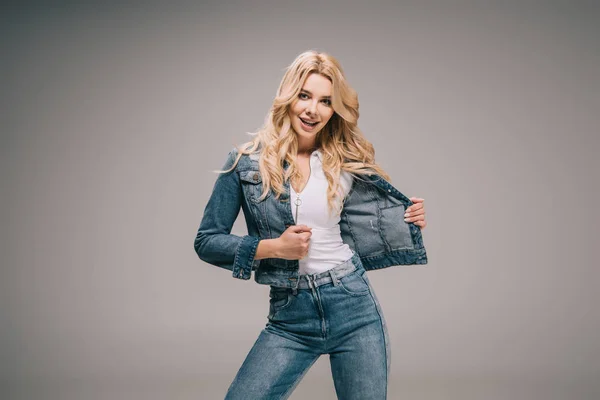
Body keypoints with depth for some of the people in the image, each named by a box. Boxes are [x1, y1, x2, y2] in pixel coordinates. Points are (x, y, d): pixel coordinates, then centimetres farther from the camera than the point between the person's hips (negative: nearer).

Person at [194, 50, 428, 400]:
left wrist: (408, 221, 2)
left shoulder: (346, 164, 4)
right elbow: (207, 242, -1)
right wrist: (273, 247, -12)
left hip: (354, 307, 1)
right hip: (290, 317, -1)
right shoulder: (246, 162, -2)